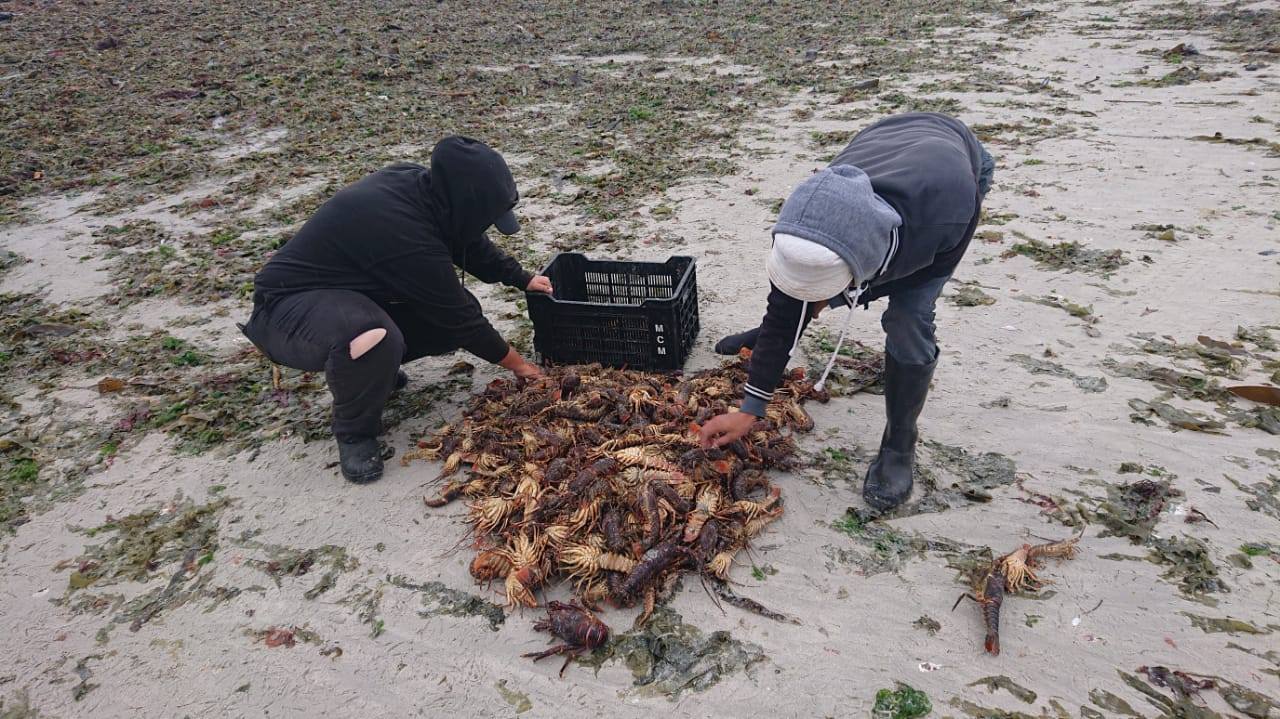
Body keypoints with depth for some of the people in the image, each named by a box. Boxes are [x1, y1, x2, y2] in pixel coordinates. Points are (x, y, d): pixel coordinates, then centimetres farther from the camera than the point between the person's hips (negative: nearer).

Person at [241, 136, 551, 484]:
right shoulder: (407, 236, -34)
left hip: (354, 290, 9)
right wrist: (515, 362, -7)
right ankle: (354, 432, -11)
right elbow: (460, 319, -21)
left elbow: (470, 244, 10)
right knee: (371, 339, -40)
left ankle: (377, 364, 16)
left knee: (455, 309, -5)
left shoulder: (419, 184, -10)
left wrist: (523, 279, 9)